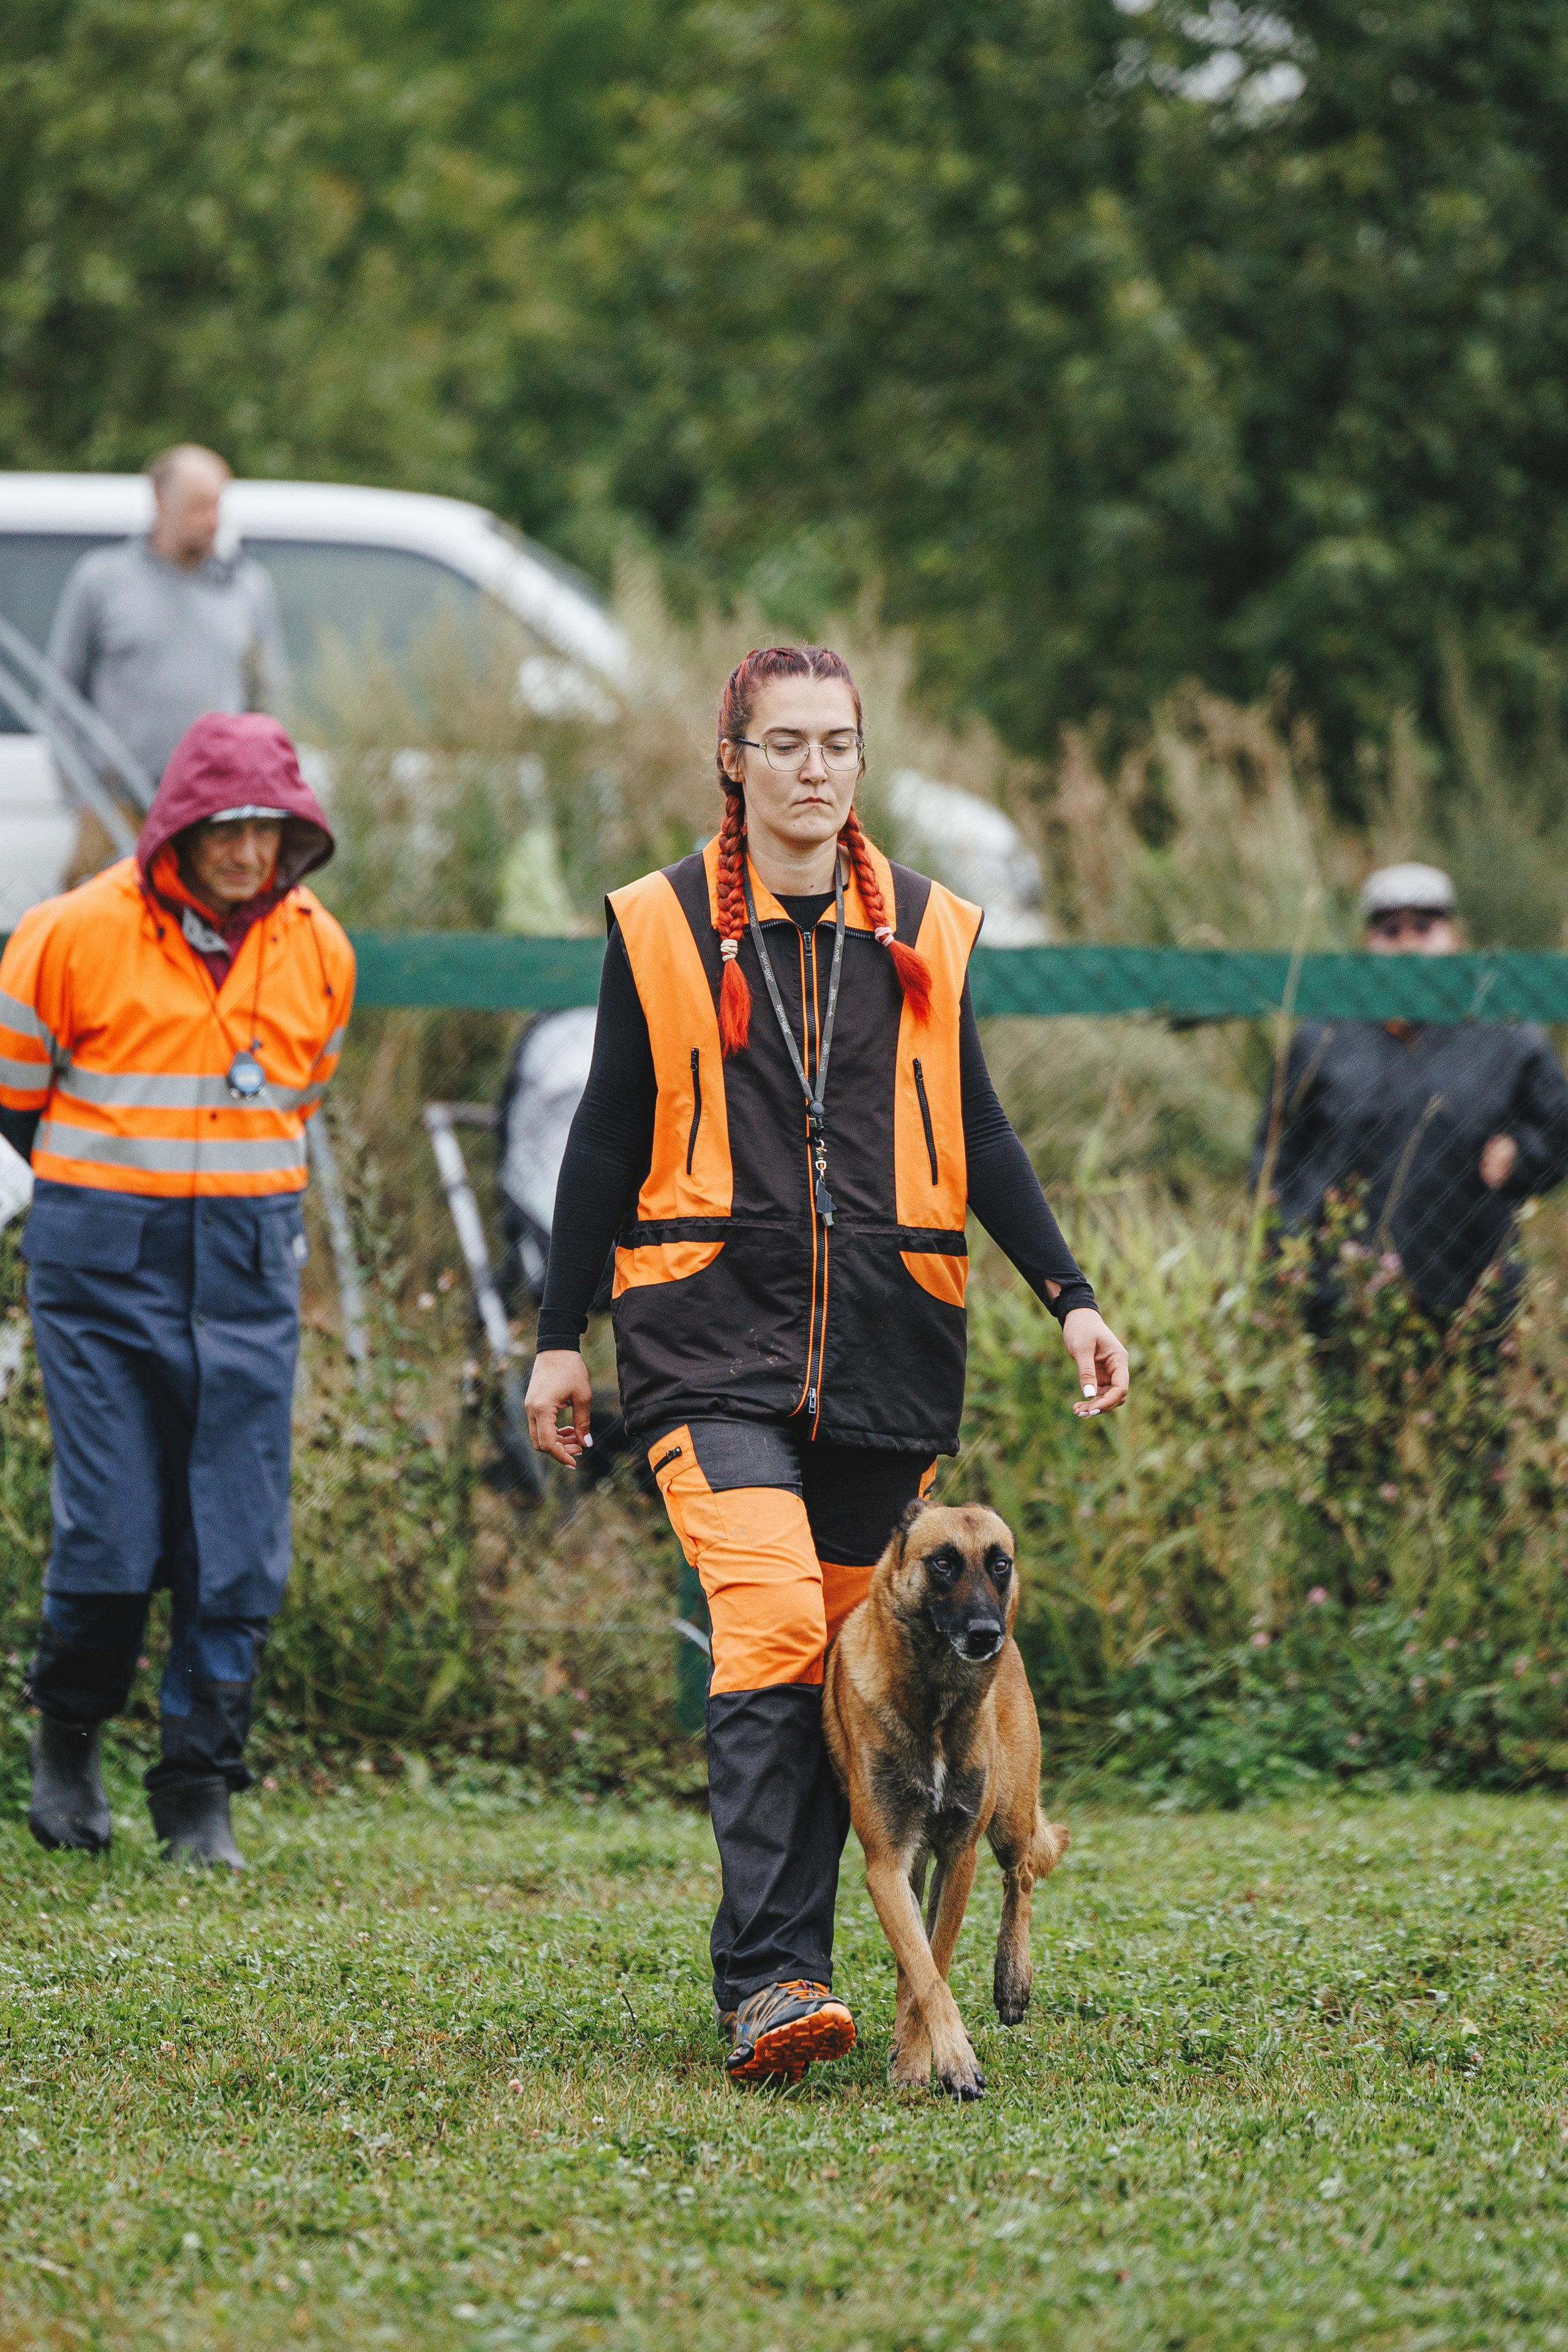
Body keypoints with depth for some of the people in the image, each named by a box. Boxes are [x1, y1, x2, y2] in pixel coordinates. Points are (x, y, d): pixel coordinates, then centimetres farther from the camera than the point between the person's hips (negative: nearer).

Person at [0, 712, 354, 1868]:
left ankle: (201, 1788, 8)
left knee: (239, 1547, -3)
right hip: (105, 1264, -3)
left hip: (249, 1268, 3)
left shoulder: (316, 949, 5)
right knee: (112, 1532, -7)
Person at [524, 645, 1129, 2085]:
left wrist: (1070, 1296, 8)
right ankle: (768, 1984, -24)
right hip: (715, 1338, -3)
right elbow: (608, 1140, 9)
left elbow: (976, 1133, 16)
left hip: (886, 1345, 4)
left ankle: (786, 1957, 16)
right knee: (772, 1629, -20)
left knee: (845, 1666, 6)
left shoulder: (928, 932, 11)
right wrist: (561, 1339, 9)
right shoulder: (661, 928, 5)